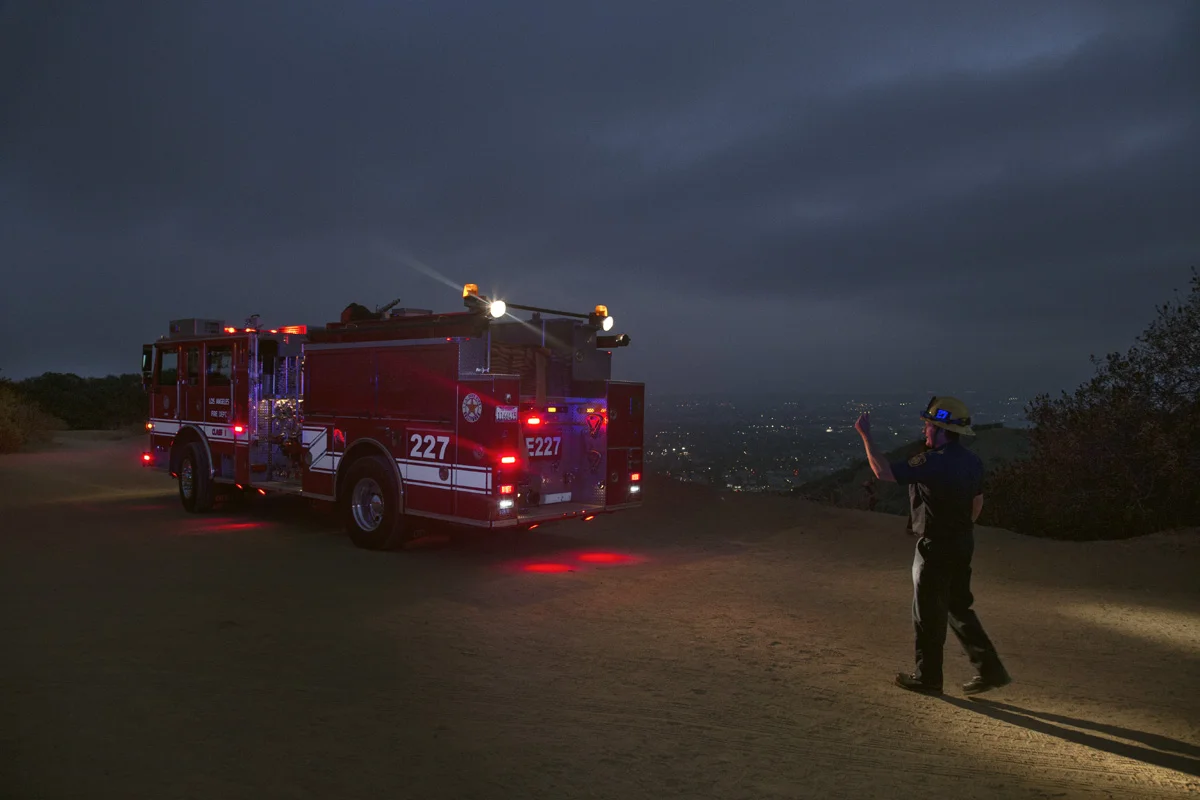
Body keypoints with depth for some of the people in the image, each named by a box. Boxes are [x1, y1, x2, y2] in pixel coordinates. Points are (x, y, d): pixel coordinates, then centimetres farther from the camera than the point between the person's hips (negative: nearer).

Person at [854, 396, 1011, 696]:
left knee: (928, 614, 6)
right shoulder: (972, 461, 4)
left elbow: (883, 472, -24)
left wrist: (865, 434, -16)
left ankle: (928, 678, 20)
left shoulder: (932, 462, -23)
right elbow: (977, 502, 15)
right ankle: (990, 669, 21)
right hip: (963, 545, 8)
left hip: (935, 548, -8)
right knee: (958, 608, 20)